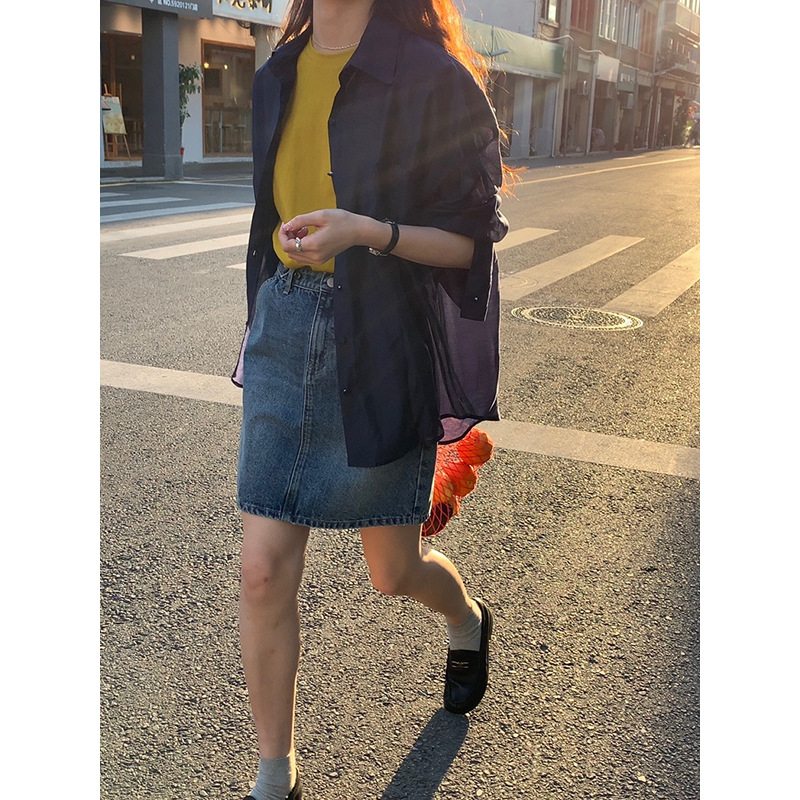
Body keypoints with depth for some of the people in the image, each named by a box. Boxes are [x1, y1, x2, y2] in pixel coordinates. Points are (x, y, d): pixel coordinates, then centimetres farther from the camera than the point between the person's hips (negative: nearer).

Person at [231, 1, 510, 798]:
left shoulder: (432, 78, -9)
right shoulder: (279, 76, 10)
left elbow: (470, 239, -8)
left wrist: (366, 230, -25)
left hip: (383, 345, -4)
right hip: (286, 330, 5)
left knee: (393, 572, 11)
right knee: (264, 572, 1)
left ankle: (468, 619, 49)